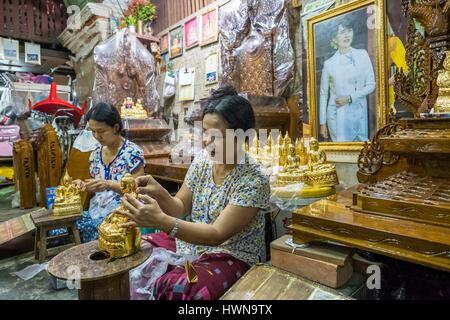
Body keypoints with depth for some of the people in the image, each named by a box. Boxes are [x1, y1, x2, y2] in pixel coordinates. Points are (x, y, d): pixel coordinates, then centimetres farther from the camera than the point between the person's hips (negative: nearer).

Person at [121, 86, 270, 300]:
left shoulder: (253, 180, -21)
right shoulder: (203, 159, -3)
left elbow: (217, 234, -24)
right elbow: (180, 208, 3)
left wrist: (160, 221, -35)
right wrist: (159, 194, -20)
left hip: (232, 257, -5)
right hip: (191, 243, 6)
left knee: (174, 288, -30)